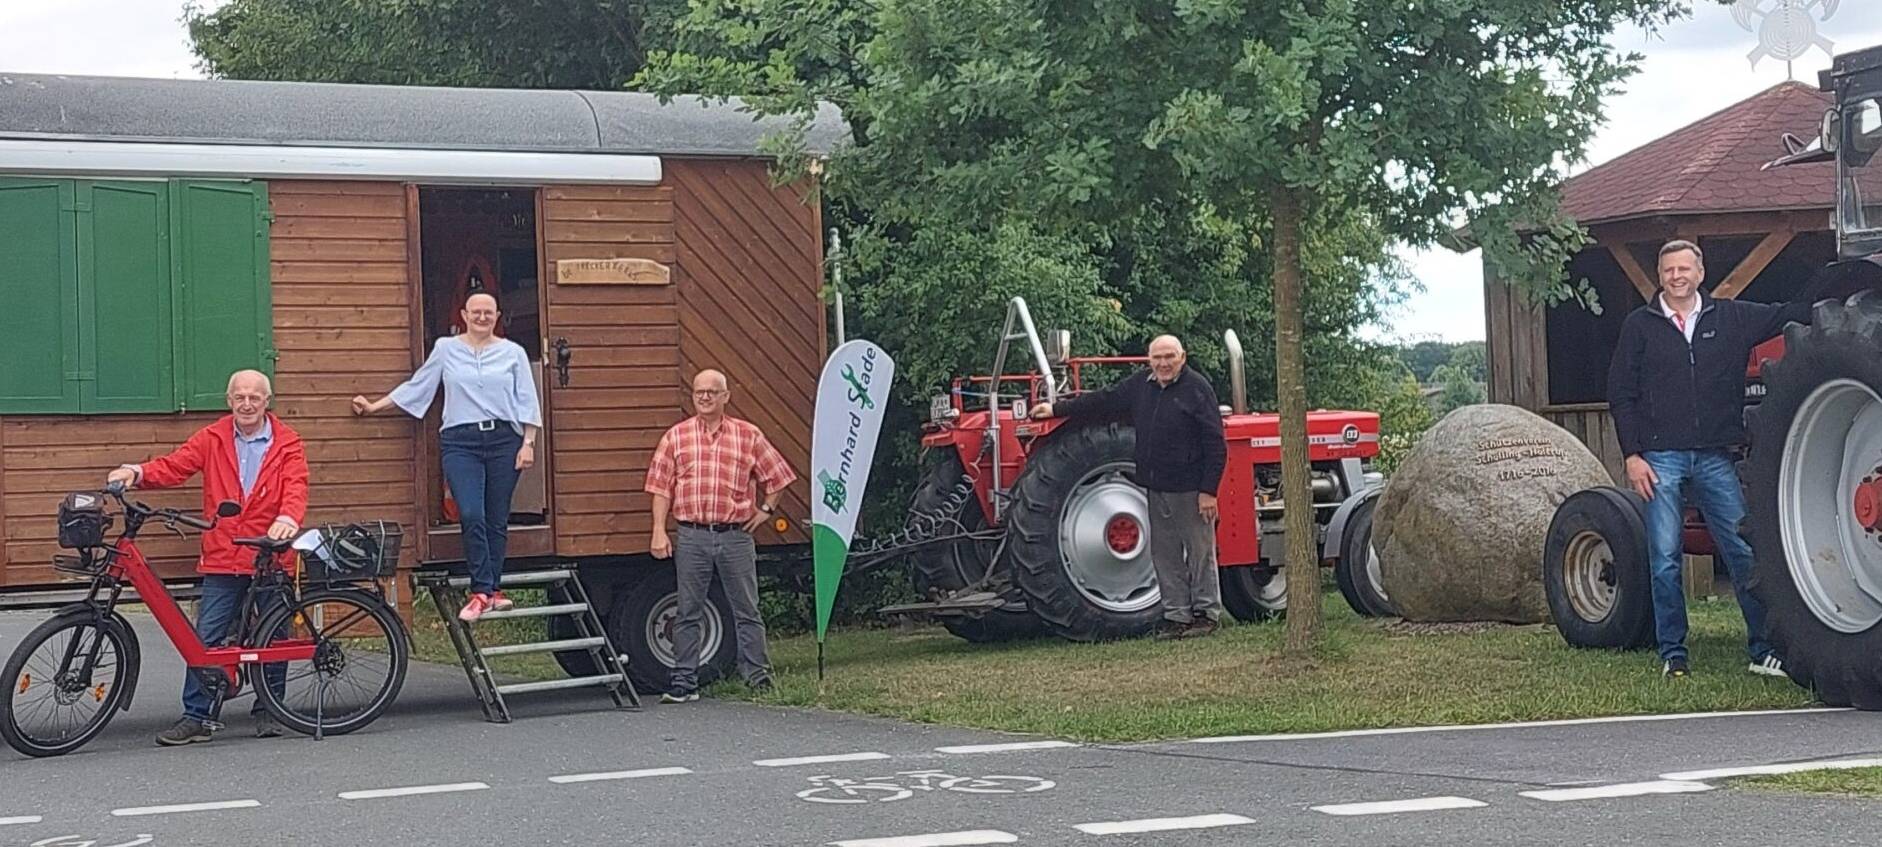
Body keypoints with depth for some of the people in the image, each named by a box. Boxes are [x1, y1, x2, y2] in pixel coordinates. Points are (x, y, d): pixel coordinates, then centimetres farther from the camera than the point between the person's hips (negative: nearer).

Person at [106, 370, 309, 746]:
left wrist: (288, 518, -31)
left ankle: (268, 711, 21)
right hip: (222, 559, 1)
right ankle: (198, 716, 2)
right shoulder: (213, 439, 6)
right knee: (206, 638, -3)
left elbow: (296, 486, -10)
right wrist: (138, 472, -23)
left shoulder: (287, 443, 2)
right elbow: (176, 465, -3)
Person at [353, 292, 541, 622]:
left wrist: (528, 443, 0)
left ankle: (492, 589, 13)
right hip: (460, 442, -1)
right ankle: (482, 592, -8)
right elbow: (416, 386, 15)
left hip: (503, 439, 1)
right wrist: (374, 406, 15)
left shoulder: (513, 353, 9)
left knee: (497, 519, 3)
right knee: (471, 516, -14)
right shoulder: (445, 349, 9)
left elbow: (527, 402, 8)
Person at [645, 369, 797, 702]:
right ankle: (684, 682, 8)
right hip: (692, 537, 0)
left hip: (736, 535, 0)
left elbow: (777, 475, 16)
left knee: (747, 611, 4)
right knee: (688, 613, 3)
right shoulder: (676, 437, 6)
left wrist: (766, 509, 8)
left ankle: (758, 677, 11)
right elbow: (661, 487, 4)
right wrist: (659, 532, -2)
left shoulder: (748, 436, 6)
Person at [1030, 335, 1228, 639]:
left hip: (1189, 488, -7)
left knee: (1200, 552, 2)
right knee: (1164, 555, 10)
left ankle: (1206, 613, 12)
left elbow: (1215, 445, -11)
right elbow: (1103, 401, 17)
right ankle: (1177, 615, 17)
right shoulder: (1141, 385, 9)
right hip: (1156, 488, 7)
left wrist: (1209, 491, -15)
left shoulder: (1197, 389, -10)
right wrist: (1058, 409, 15)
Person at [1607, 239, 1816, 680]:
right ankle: (1673, 655, 8)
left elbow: (1787, 314, 8)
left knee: (1746, 552, -1)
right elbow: (1621, 395, 4)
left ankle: (1763, 649, 8)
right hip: (1661, 459, -1)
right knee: (1665, 561, -1)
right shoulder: (1640, 326, 5)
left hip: (1715, 458, 1)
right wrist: (1633, 456, -4)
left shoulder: (1731, 318, 9)